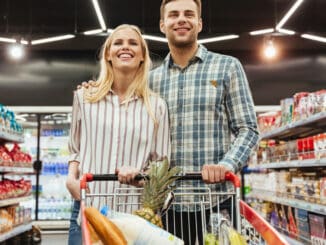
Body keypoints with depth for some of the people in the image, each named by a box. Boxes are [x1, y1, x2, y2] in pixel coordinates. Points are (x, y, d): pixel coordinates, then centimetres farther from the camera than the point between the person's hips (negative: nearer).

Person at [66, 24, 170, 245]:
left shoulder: (156, 106, 3)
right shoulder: (84, 97, 8)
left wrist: (140, 173, -15)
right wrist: (72, 177, 0)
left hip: (136, 210, 0)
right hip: (87, 208, 1)